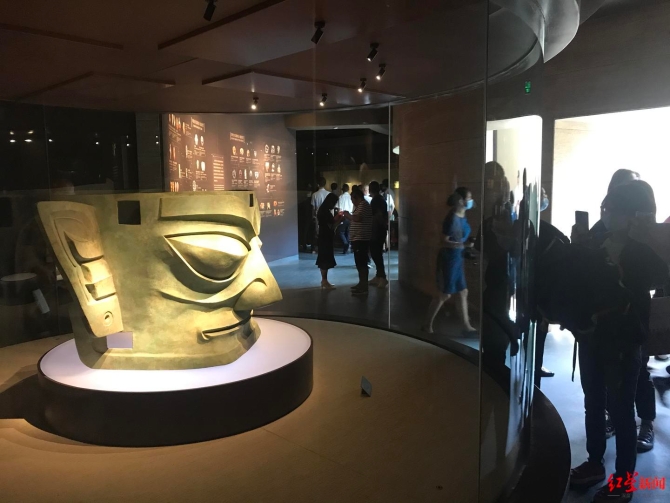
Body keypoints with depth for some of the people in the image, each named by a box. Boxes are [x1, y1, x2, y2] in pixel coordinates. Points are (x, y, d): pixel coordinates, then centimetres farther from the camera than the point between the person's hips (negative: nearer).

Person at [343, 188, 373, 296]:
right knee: (360, 263, 15)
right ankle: (362, 284, 24)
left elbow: (358, 218, -25)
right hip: (359, 238, 11)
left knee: (361, 263, -10)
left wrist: (348, 215, -10)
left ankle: (364, 287, -9)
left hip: (361, 239, -11)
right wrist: (349, 217, 15)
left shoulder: (363, 204, -12)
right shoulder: (361, 205, 22)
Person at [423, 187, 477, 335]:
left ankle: (467, 326, 25)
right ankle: (428, 325, 16)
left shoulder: (462, 216, 5)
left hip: (458, 258, 9)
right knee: (444, 295, 2)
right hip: (448, 259, -9)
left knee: (463, 292, 14)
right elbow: (444, 241, -22)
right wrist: (463, 244, -31)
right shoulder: (452, 218, -22)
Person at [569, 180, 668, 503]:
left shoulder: (644, 249, -7)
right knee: (593, 403, 16)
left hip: (623, 340, -5)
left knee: (620, 409, 5)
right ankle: (595, 463, 34)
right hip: (592, 333, 5)